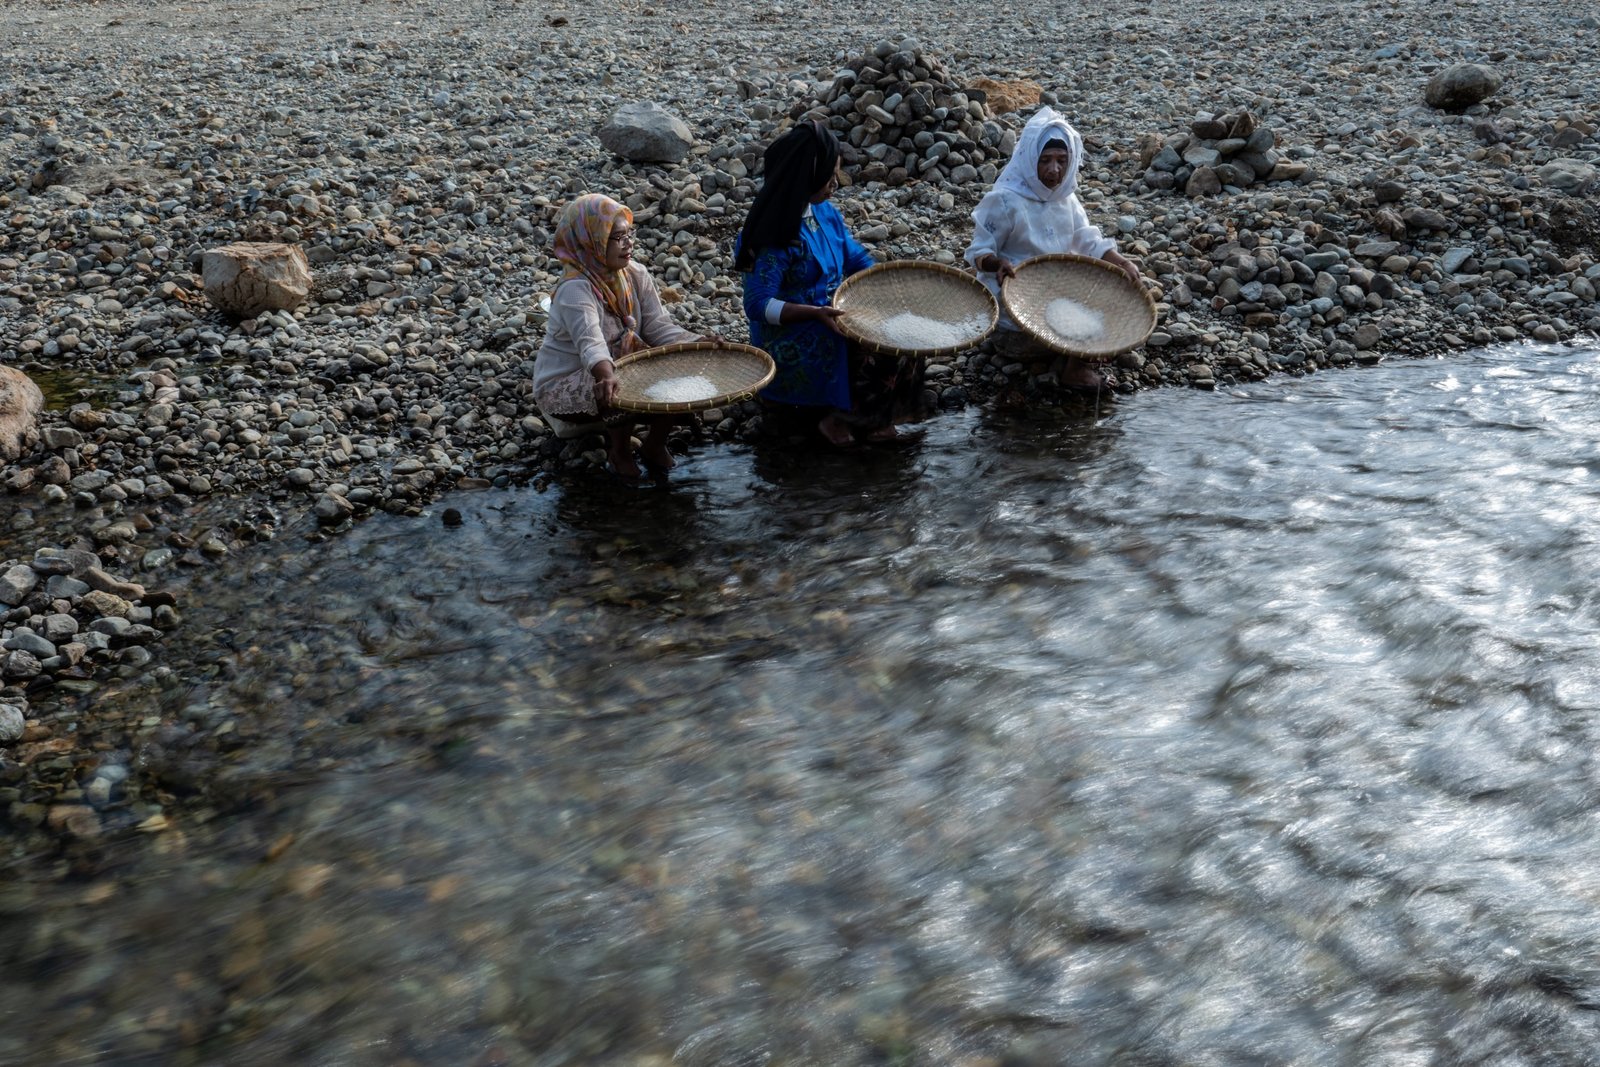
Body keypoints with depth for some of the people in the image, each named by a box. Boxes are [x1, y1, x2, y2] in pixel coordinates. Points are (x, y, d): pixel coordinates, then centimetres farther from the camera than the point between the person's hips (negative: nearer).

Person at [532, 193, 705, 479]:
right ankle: (619, 451, -5)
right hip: (564, 383, -7)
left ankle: (655, 443, 7)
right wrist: (607, 375, -64)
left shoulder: (636, 275, -5)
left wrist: (698, 345, -26)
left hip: (620, 364, 7)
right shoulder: (575, 290, -27)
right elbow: (591, 343, -43)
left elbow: (659, 326, -8)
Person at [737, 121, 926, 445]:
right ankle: (842, 418, 0)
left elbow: (855, 258, 15)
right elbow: (757, 304, -24)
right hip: (792, 341, -8)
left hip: (832, 316, 8)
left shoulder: (824, 212, 4)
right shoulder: (775, 233, -20)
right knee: (878, 357, -23)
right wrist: (816, 313, -35)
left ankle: (873, 418, 6)